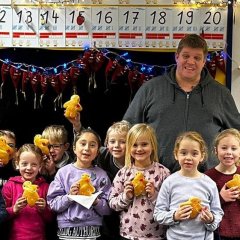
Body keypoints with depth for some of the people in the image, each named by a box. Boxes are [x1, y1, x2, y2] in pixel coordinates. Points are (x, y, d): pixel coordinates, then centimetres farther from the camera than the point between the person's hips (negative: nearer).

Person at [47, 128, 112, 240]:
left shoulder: (101, 175, 1)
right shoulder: (63, 172, -1)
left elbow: (108, 209, 0)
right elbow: (53, 204, -2)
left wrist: (95, 201, -16)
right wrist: (69, 196, -16)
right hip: (66, 230, 0)